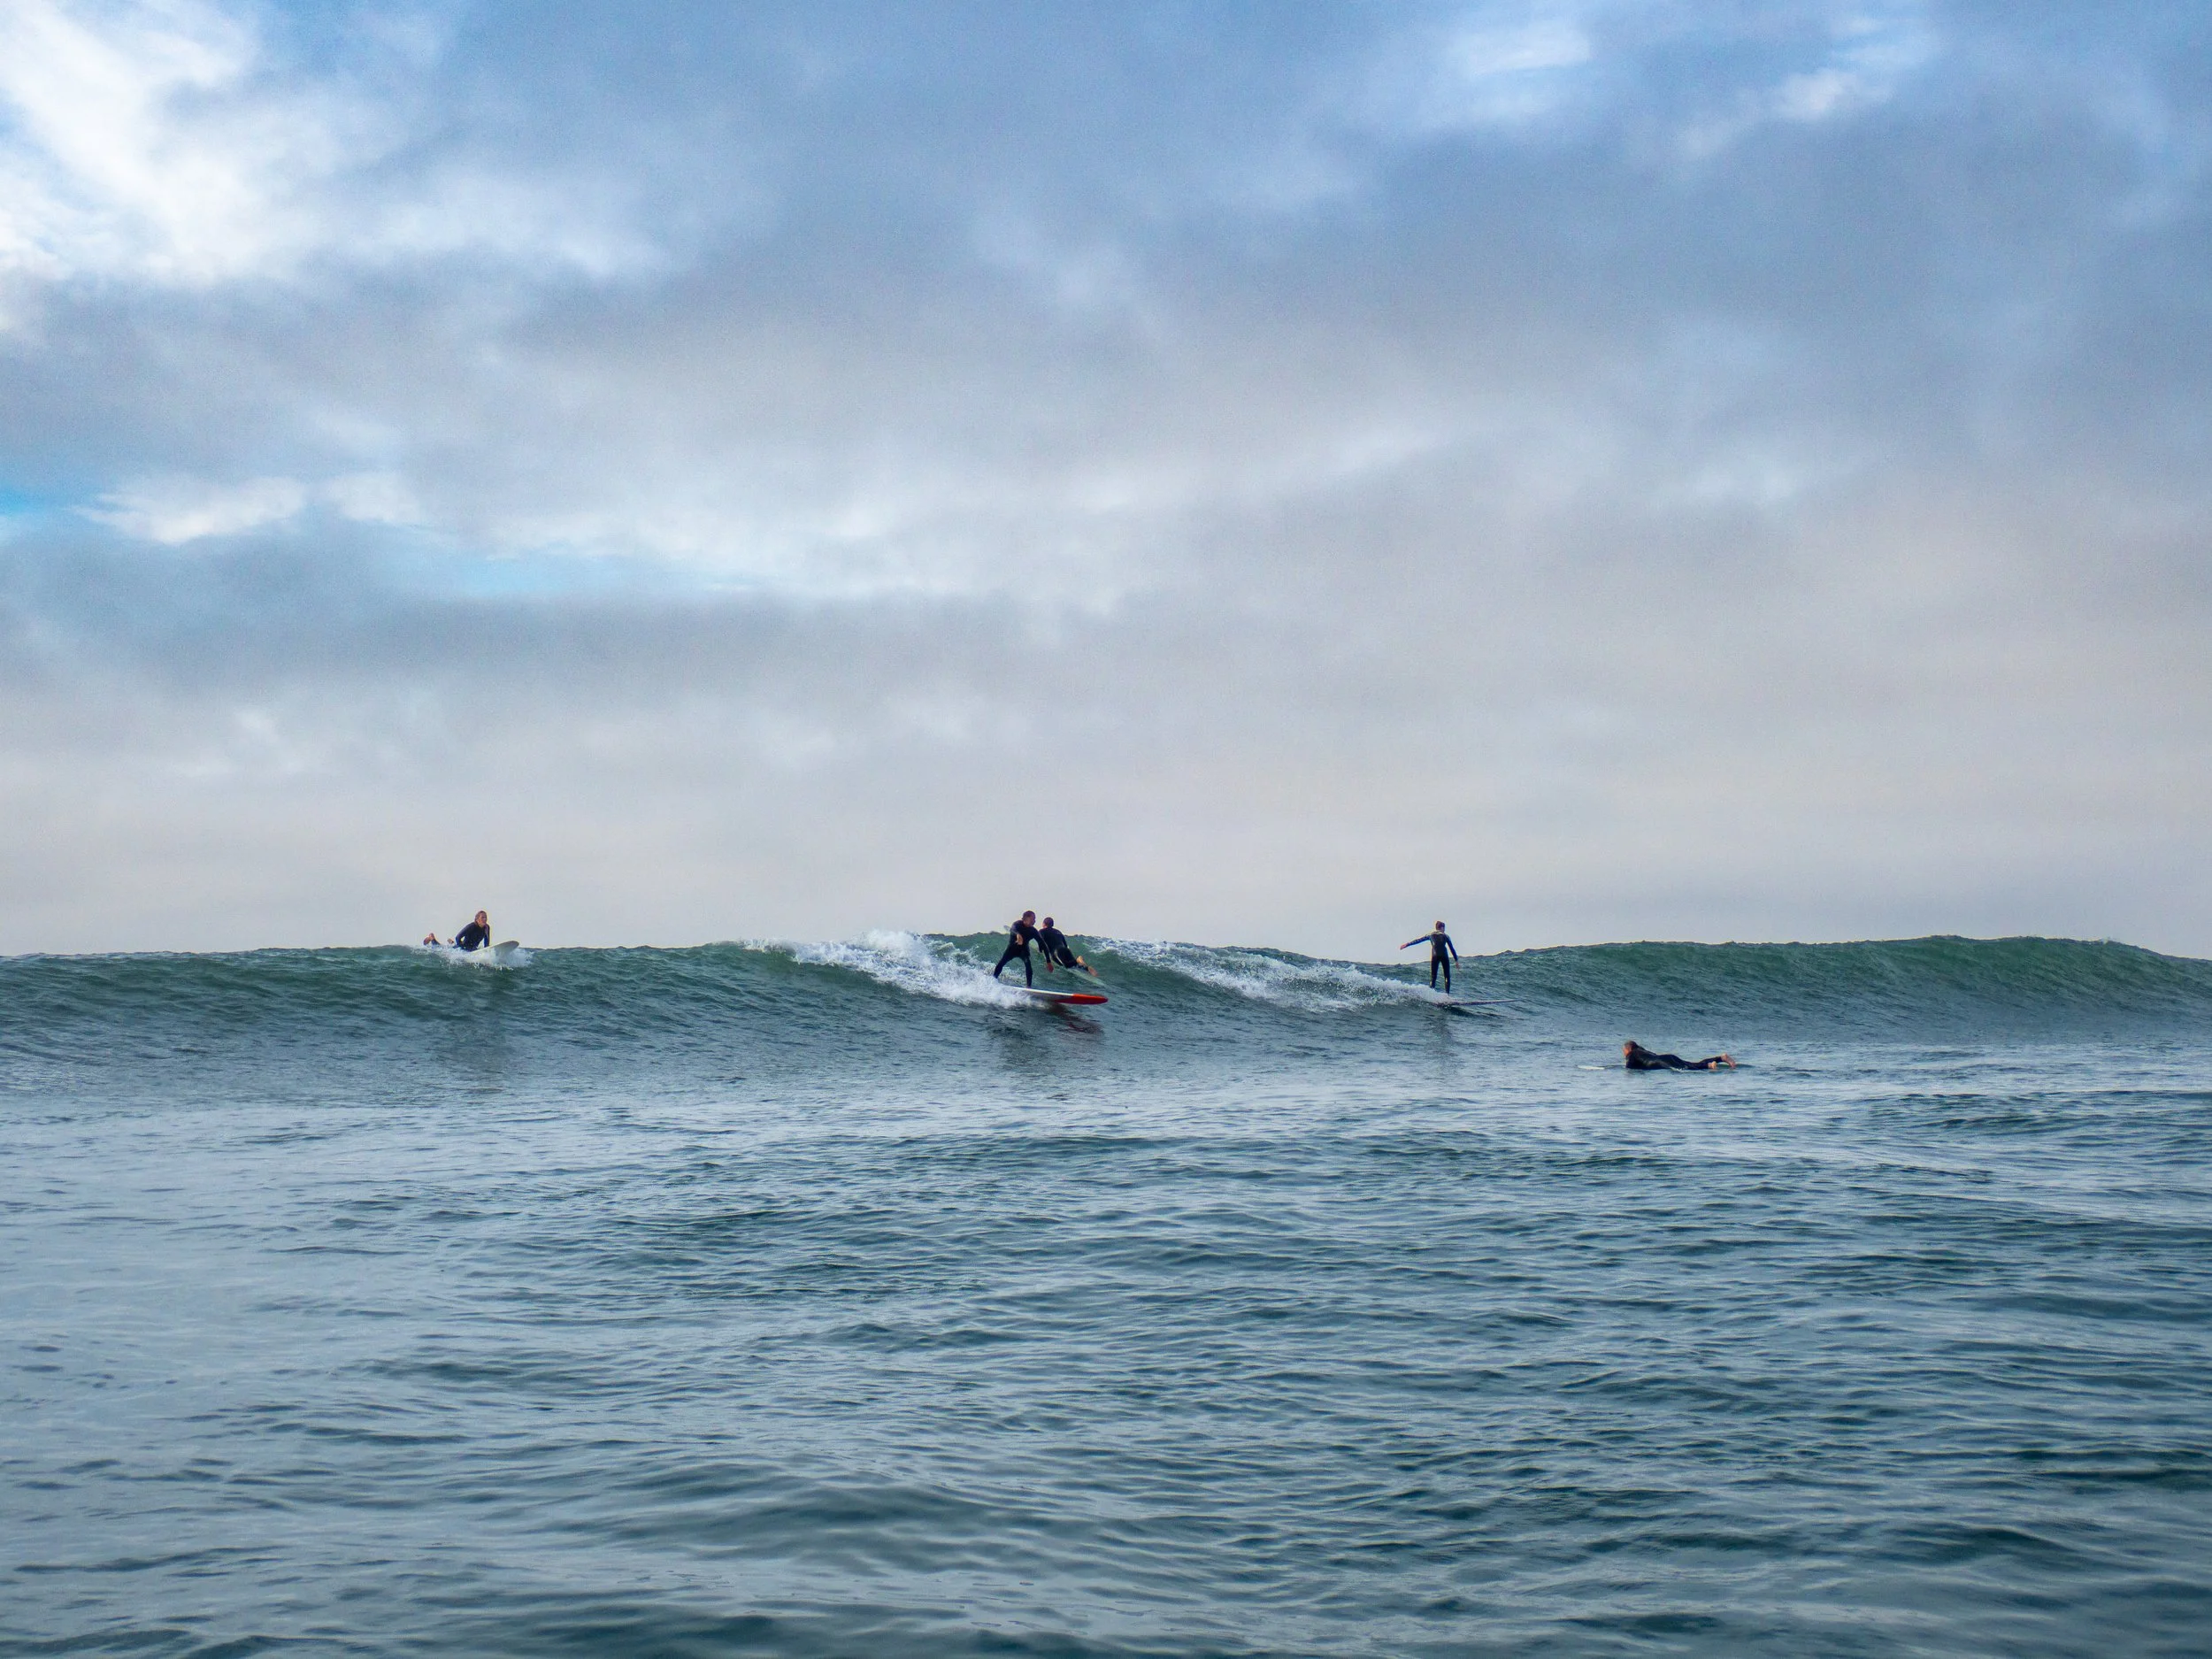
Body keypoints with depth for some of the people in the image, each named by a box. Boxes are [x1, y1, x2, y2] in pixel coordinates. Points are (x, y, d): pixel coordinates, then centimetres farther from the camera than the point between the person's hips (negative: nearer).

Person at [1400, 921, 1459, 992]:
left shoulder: (1430, 935, 18)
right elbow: (1452, 948, 12)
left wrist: (1407, 944, 24)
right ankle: (1447, 994, -10)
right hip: (1444, 955, -1)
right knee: (1447, 976, 4)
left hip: (1434, 956, 1)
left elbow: (1418, 940, 19)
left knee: (1433, 977, 3)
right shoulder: (1445, 936, 15)